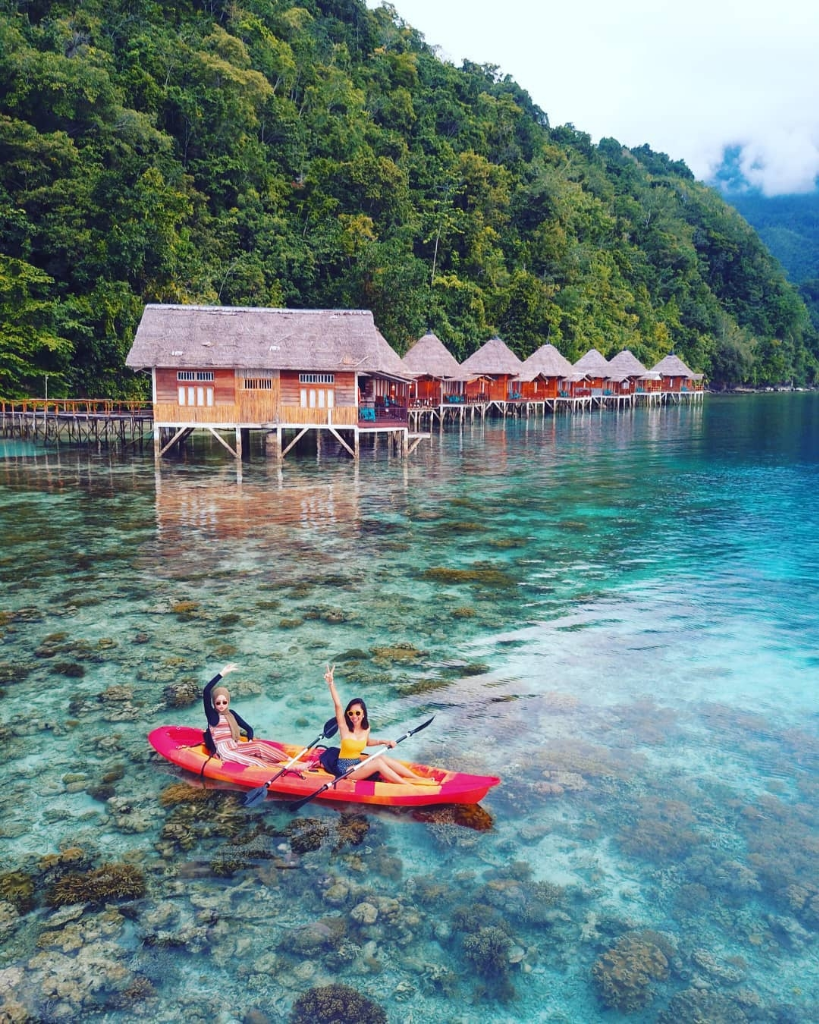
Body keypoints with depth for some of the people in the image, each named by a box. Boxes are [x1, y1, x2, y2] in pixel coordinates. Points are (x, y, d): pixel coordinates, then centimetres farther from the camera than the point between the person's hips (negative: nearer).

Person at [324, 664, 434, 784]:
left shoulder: (366, 729, 0)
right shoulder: (344, 727, -15)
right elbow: (337, 705, -29)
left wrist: (384, 741, 8)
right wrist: (331, 683, -43)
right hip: (345, 768, -6)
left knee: (383, 757, -16)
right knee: (378, 762, -23)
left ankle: (419, 779, -14)